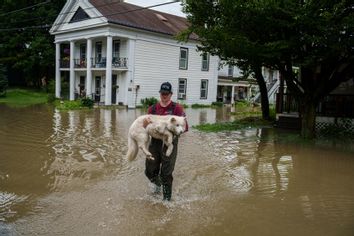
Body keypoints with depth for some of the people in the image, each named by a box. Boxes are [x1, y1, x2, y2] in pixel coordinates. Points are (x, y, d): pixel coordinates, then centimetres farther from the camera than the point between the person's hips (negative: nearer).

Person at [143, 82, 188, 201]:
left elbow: (185, 126, -10)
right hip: (155, 143, 4)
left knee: (166, 173, 2)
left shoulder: (177, 108, -5)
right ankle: (158, 183, 44)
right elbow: (146, 128, 9)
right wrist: (145, 124, -14)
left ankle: (167, 198, 21)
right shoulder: (152, 108, 7)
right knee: (150, 171, 11)